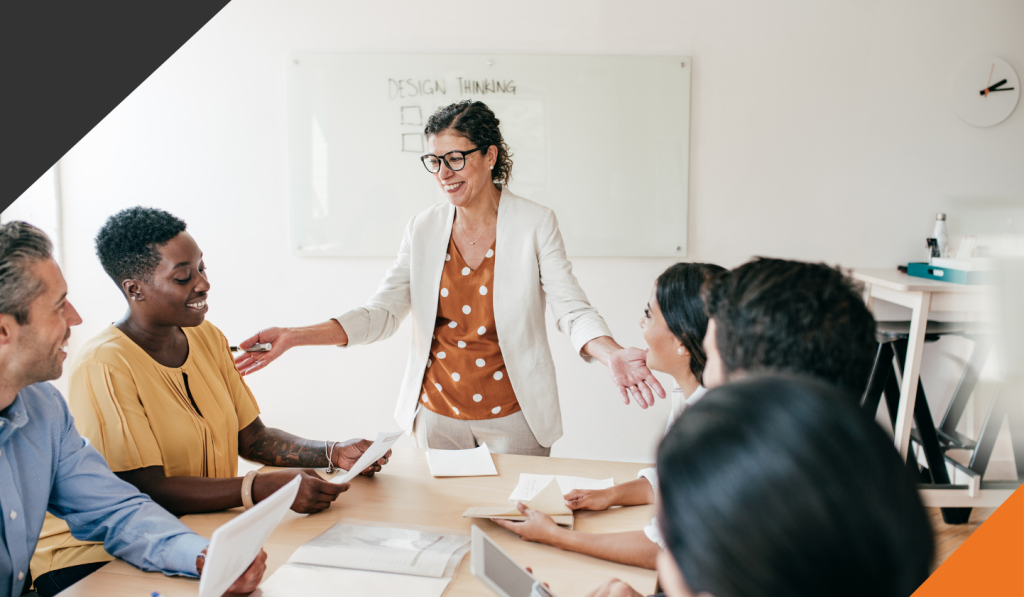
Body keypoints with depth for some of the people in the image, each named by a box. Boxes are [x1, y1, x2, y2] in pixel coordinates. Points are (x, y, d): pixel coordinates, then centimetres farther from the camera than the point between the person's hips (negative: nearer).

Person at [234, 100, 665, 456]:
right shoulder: (423, 230, 1)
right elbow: (382, 312, -3)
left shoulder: (535, 224, -7)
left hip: (513, 415, -2)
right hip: (438, 413, 3)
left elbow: (572, 309, -12)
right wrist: (294, 337, -15)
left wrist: (612, 355, -33)